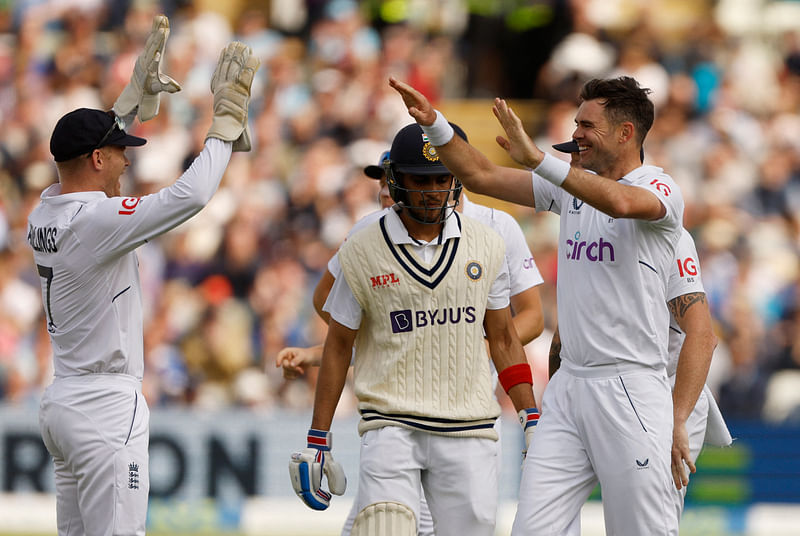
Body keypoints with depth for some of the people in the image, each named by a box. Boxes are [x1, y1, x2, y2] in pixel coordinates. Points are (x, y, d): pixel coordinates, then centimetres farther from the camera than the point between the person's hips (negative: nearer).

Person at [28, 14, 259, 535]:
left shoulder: (47, 213, 8)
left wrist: (141, 90, 26)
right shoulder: (95, 219, -18)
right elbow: (190, 195, -23)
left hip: (61, 403, 10)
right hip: (107, 405, -10)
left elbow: (93, 145, 27)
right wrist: (227, 120, -13)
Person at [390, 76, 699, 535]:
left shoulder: (659, 187, -7)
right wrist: (435, 125, -1)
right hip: (568, 388, 7)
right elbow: (480, 175, 14)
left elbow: (620, 201, -31)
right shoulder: (572, 185, 14)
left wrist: (537, 159, -37)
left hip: (631, 389, -7)